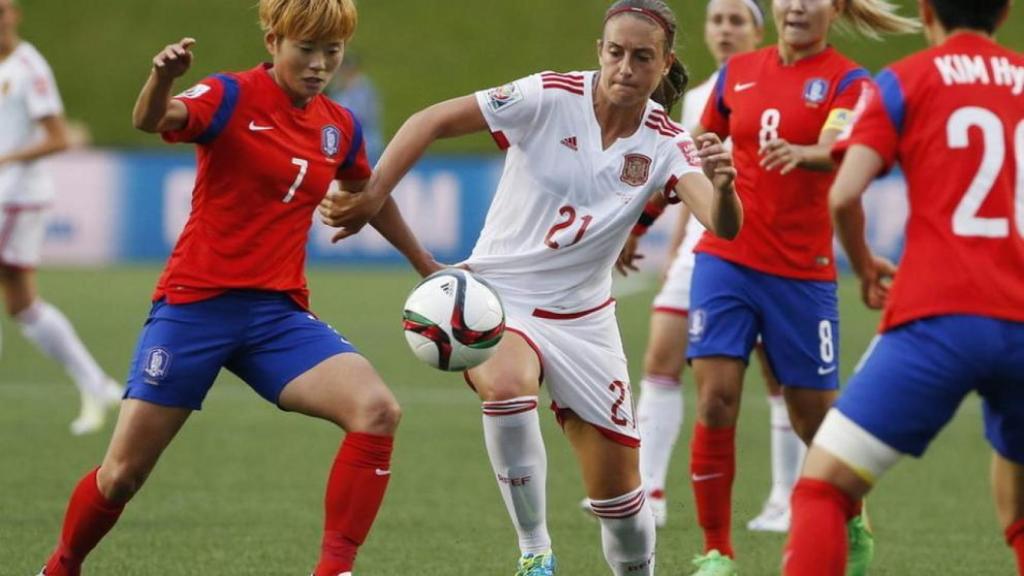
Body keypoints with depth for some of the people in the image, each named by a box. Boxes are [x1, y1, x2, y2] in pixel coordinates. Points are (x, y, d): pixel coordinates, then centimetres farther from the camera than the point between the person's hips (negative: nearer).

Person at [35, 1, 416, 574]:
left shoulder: (340, 128, 7)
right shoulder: (233, 97, -9)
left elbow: (369, 197, 29)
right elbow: (151, 119, -30)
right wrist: (163, 77, -53)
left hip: (278, 312, 4)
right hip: (196, 304, -4)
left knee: (377, 410, -23)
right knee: (123, 473, 1)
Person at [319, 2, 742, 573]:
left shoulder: (666, 144, -8)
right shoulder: (550, 98, -15)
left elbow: (724, 226, -24)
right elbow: (432, 121, -12)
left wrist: (723, 186, -46)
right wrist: (372, 197, -20)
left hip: (582, 316, 3)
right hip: (499, 294, -3)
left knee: (619, 491, 4)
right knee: (508, 383, -36)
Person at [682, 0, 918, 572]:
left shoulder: (849, 81, -4)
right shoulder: (738, 73, 8)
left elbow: (837, 150, -25)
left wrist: (801, 154, -46)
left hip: (802, 271, -2)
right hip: (726, 260, 3)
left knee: (815, 416, 5)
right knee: (716, 401, -11)